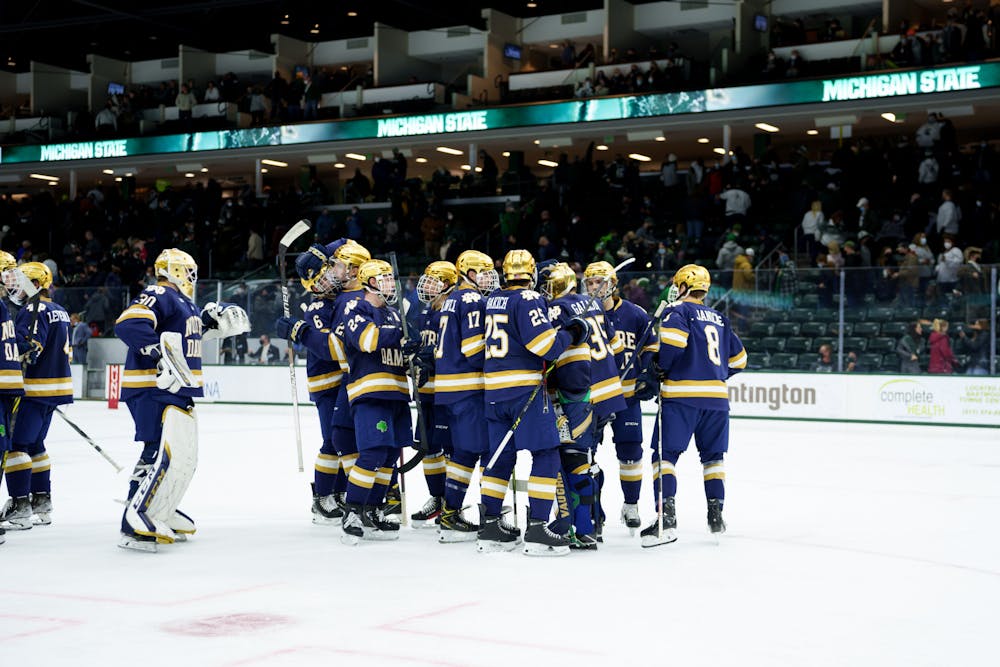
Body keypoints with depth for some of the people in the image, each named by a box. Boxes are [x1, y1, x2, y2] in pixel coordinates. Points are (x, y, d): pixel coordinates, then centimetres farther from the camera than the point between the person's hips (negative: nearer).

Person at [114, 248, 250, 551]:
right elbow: (128, 324, -26)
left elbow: (201, 325, 36)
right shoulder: (158, 296, -12)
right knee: (165, 454, -20)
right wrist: (161, 355, -32)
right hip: (153, 389, -11)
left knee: (185, 456, 17)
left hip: (177, 391, 11)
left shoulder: (184, 304, 19)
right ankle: (135, 523, -21)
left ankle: (161, 511, 30)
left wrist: (220, 316, 15)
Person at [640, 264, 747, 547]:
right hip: (716, 396, 6)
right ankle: (716, 514, 15)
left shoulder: (678, 310, 1)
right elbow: (738, 358, 23)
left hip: (682, 394, -6)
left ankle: (666, 516, -16)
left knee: (665, 454, -4)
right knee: (713, 455, 18)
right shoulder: (719, 319, 20)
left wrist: (661, 367, -4)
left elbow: (672, 339, -19)